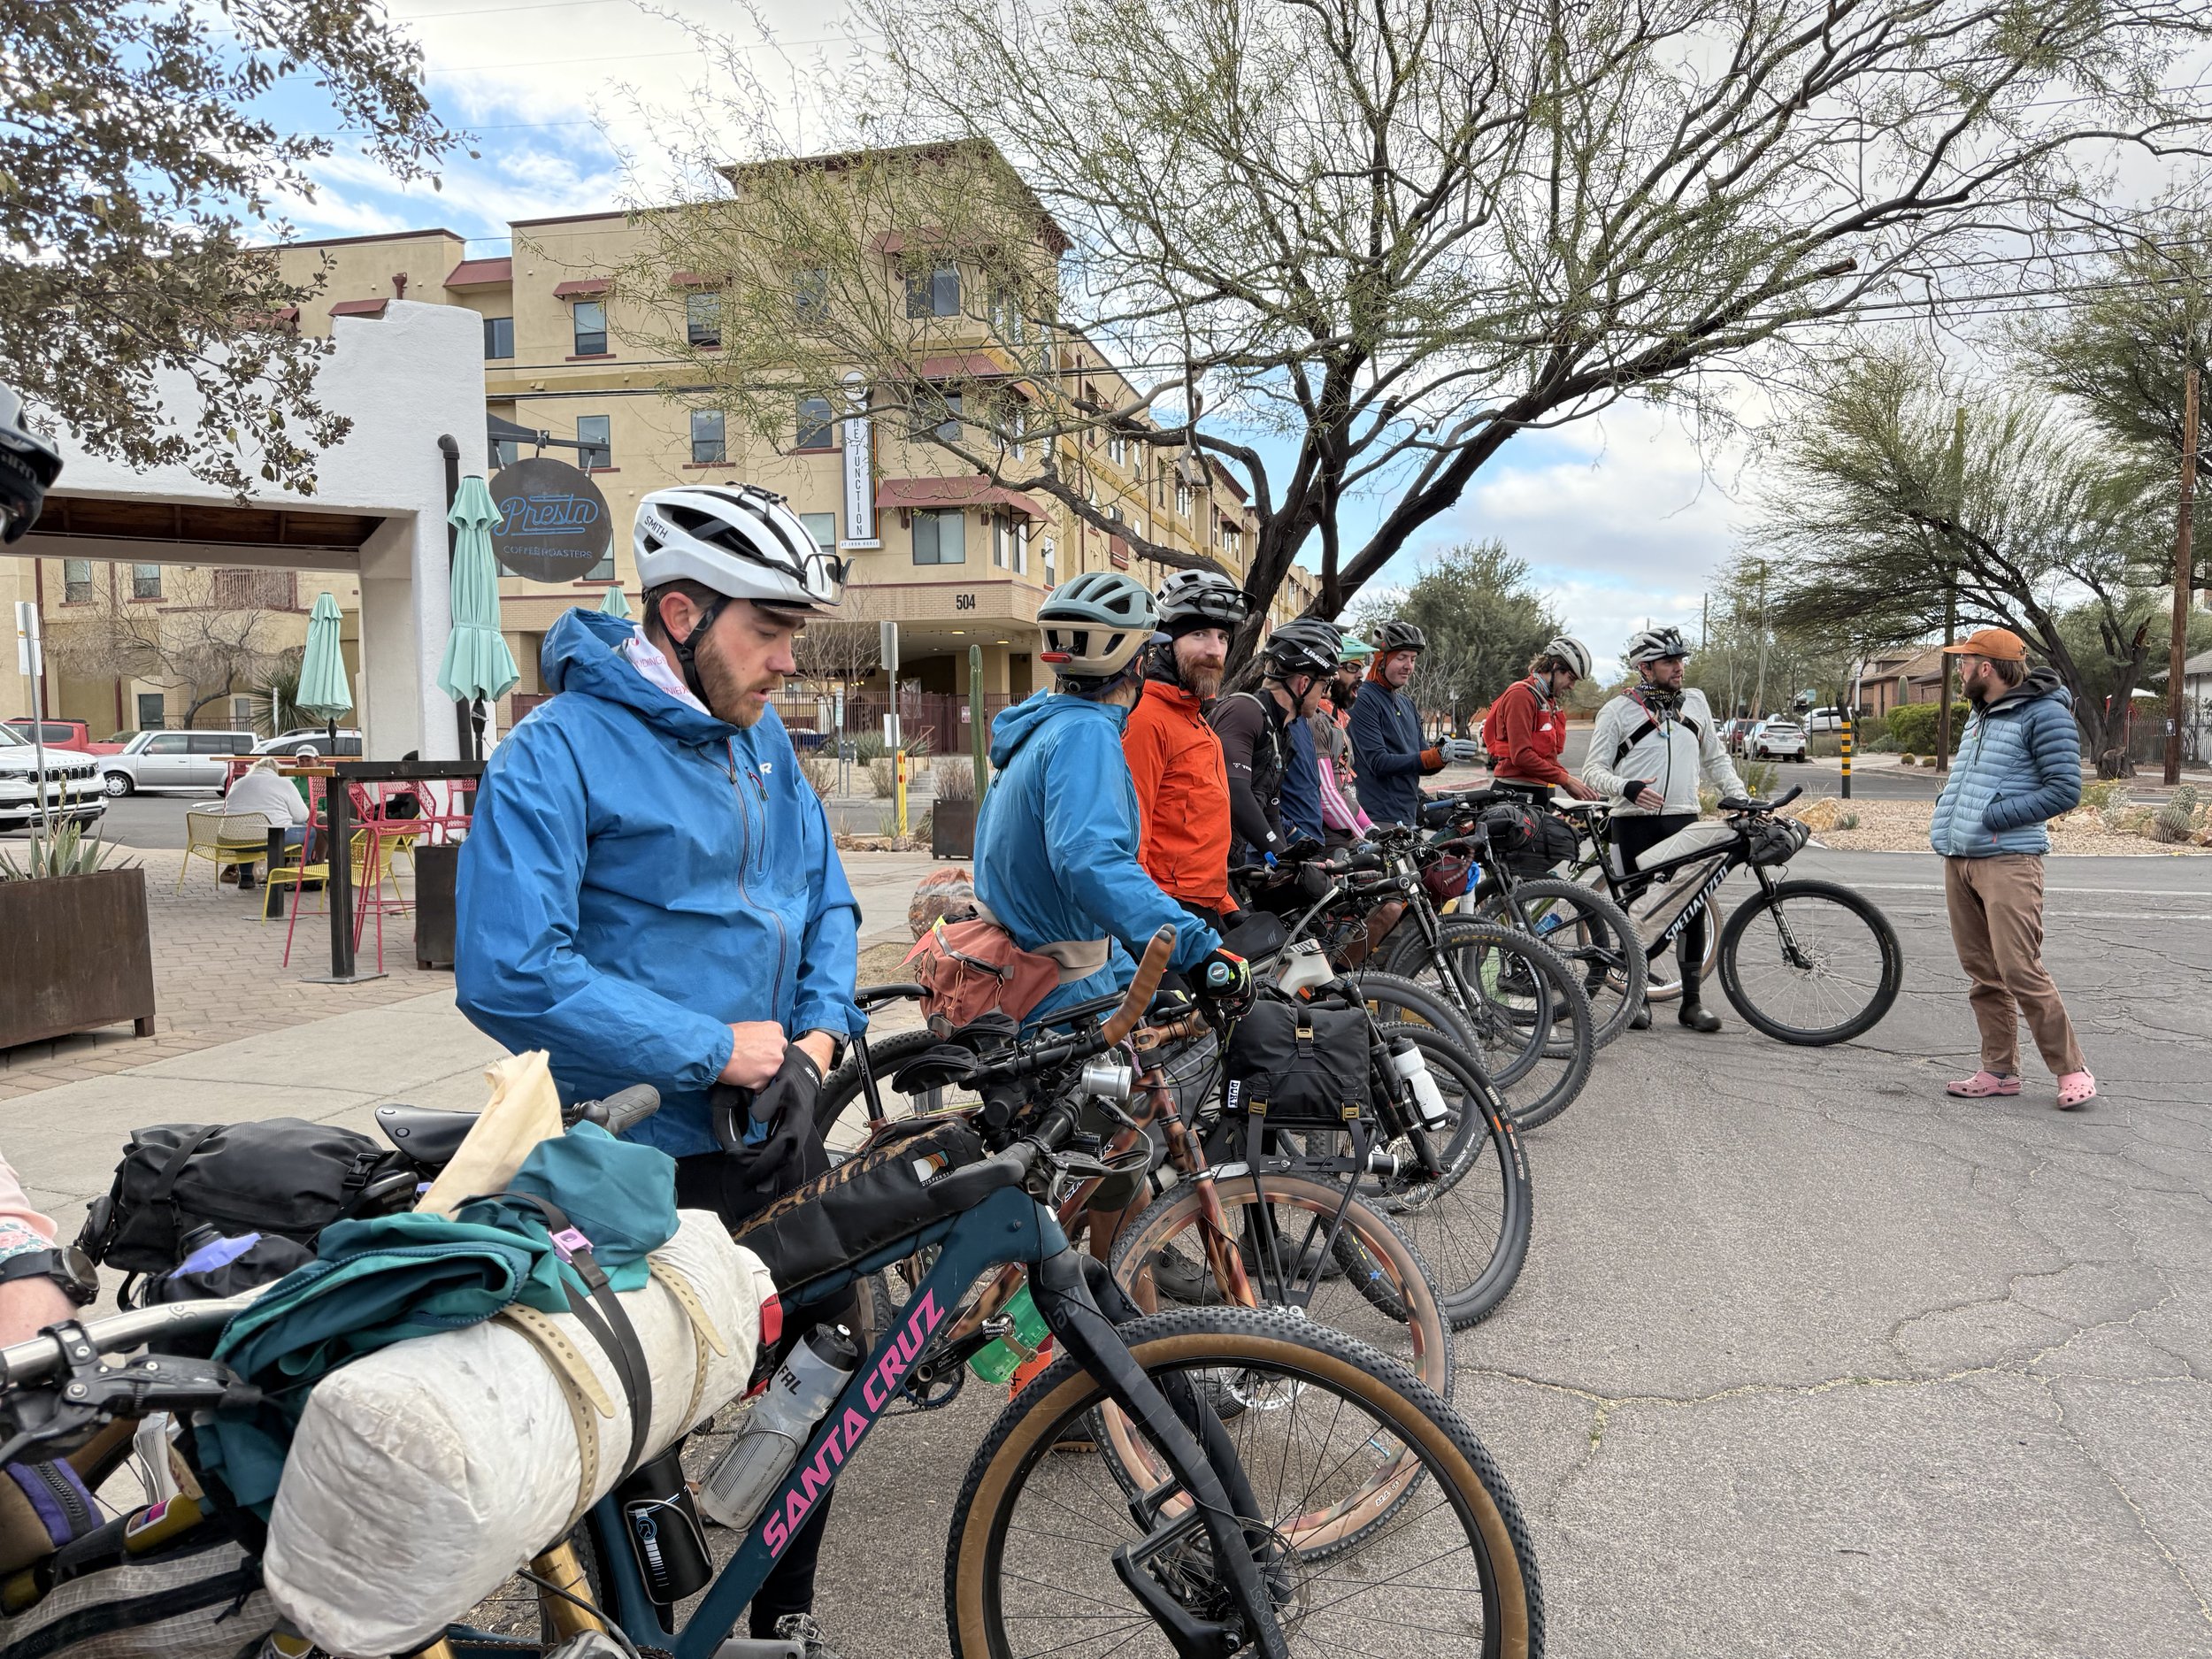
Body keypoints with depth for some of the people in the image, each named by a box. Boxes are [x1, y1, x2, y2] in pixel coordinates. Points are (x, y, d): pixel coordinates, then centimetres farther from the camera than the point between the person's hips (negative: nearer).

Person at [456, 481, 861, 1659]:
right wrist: (711, 1050, -20)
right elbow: (509, 976, -22)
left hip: (778, 1137, 7)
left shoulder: (762, 743, 7)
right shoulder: (557, 753, -15)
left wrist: (815, 1039, -4)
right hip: (644, 1161, -7)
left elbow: (826, 901, 13)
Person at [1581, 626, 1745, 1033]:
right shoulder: (1618, 710, 0)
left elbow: (1716, 759, 22)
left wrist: (1740, 797, 9)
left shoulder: (1695, 702, 14)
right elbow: (1593, 770, -2)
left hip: (1683, 820, 3)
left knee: (1694, 907, 0)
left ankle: (1692, 999, 7)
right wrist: (1627, 788, -21)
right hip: (1635, 821, -3)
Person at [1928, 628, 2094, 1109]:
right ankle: (2000, 1070, 16)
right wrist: (1949, 807, 10)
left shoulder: (2044, 713, -9)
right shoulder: (1979, 714, 18)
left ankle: (2071, 1069, 0)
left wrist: (1992, 817, -17)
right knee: (1982, 973, 9)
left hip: (2008, 861, -8)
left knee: (2020, 970, -12)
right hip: (1959, 860, 9)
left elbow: (2065, 790, -15)